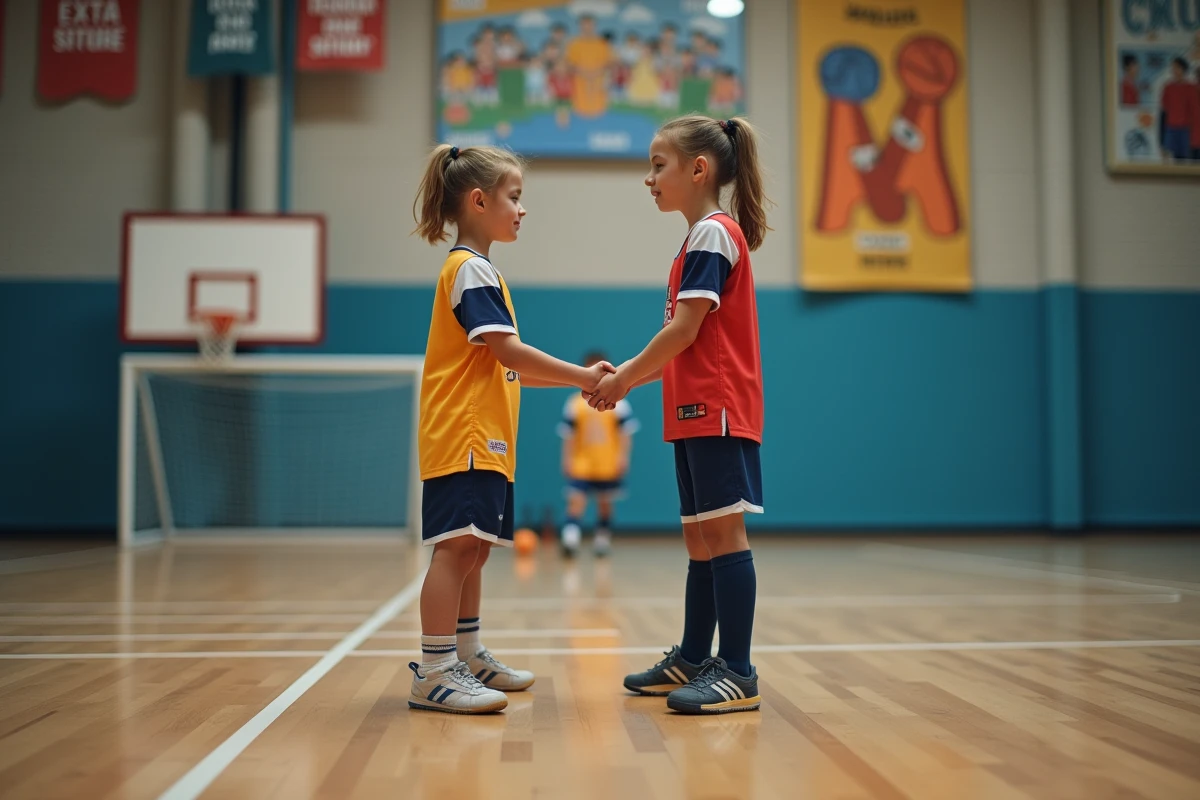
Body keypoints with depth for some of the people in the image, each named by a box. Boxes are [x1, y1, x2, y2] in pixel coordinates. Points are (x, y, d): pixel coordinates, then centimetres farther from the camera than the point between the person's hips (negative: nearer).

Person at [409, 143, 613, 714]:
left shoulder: (478, 270, 22)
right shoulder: (471, 269, -9)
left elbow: (501, 368, 19)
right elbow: (509, 351, -17)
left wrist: (577, 380, 12)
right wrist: (582, 376, -12)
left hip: (484, 438, 10)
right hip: (463, 435, -10)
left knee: (472, 550, 13)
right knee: (456, 547, -11)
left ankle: (466, 658, 22)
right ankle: (433, 674, -10)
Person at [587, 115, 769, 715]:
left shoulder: (713, 233, -9)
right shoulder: (702, 238, 21)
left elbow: (683, 332, -16)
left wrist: (625, 378, -7)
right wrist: (627, 374, 10)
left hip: (717, 411, -10)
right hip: (698, 412, 10)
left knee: (723, 531, -8)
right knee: (699, 537, 13)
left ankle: (738, 672, -4)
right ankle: (693, 660, 22)